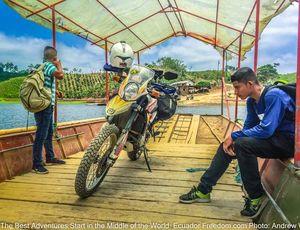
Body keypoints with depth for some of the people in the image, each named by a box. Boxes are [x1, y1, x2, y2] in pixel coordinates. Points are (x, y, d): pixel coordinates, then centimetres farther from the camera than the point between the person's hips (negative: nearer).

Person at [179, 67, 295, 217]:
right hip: (271, 137, 9)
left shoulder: (273, 96, -21)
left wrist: (234, 136, -21)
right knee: (227, 146, -1)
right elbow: (248, 127, 8)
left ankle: (257, 196, -11)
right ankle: (203, 191, 5)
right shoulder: (252, 101, 5)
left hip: (288, 141, -9)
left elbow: (266, 129, -30)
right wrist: (232, 141, -12)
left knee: (243, 144, -31)